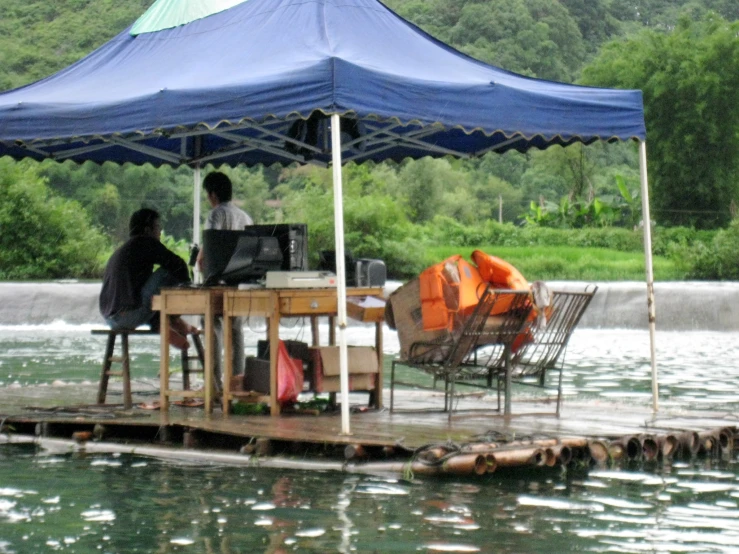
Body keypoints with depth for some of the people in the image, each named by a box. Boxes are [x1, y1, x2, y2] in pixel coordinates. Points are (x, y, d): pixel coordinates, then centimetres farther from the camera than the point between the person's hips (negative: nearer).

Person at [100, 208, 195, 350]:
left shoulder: (121, 250, 28)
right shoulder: (145, 243, 1)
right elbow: (177, 264, -6)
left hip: (110, 318, 9)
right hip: (131, 315, -9)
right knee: (168, 272, -3)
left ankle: (160, 325, 14)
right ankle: (174, 321, 8)